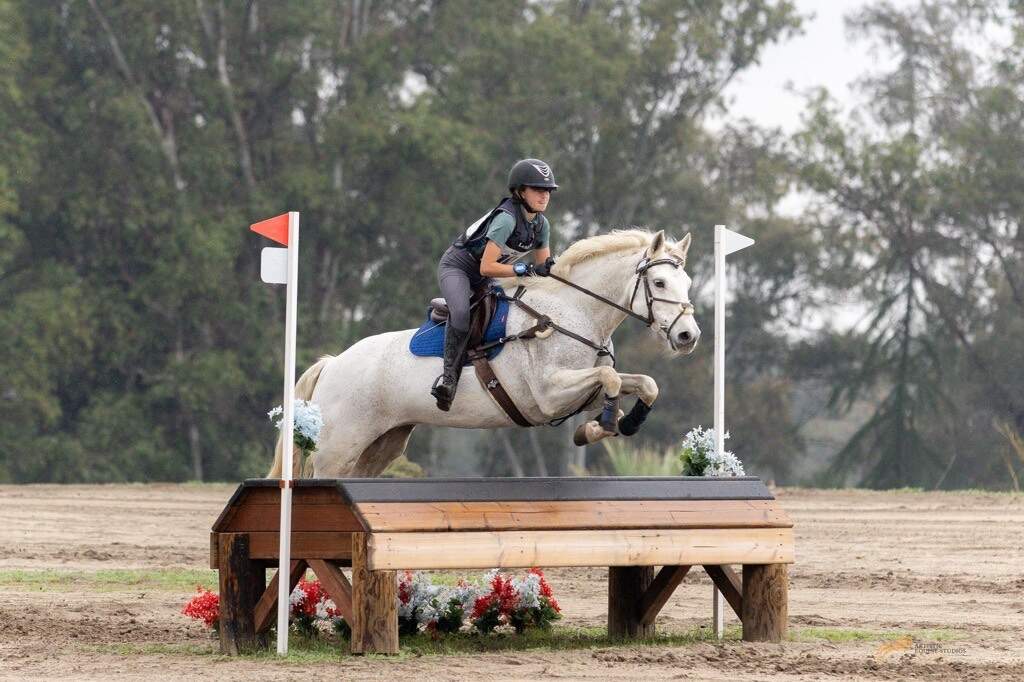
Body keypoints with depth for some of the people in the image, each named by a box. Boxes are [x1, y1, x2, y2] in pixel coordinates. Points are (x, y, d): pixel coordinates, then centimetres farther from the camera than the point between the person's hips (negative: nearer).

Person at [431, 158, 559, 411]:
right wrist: (522, 269, -38)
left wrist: (548, 268, -18)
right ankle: (449, 376, -27)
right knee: (461, 313, -35)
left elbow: (543, 265, 5)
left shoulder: (541, 224, -4)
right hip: (457, 266, -8)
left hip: (485, 279, 9)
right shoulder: (506, 219, -29)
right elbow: (487, 267, -32)